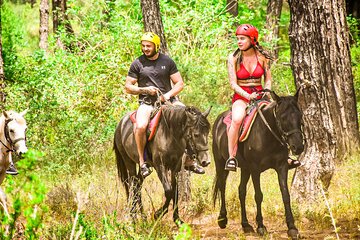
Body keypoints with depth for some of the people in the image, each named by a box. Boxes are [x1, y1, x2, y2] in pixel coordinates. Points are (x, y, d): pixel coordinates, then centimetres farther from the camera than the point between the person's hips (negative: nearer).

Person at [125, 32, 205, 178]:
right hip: (147, 102, -2)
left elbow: (179, 83, 8)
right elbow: (128, 87, 6)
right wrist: (145, 90, -11)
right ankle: (142, 162, -16)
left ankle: (189, 161, -8)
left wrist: (168, 94, -10)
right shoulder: (137, 64, 5)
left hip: (168, 100, 2)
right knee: (140, 127, -33)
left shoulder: (167, 62, 8)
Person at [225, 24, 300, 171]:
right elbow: (233, 84, -6)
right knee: (237, 119, -34)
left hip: (259, 96, 3)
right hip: (241, 97, -2)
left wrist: (266, 91, -9)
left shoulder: (262, 57, 3)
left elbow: (268, 79, 11)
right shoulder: (233, 59, -3)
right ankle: (231, 157, -26)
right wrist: (248, 96, -20)